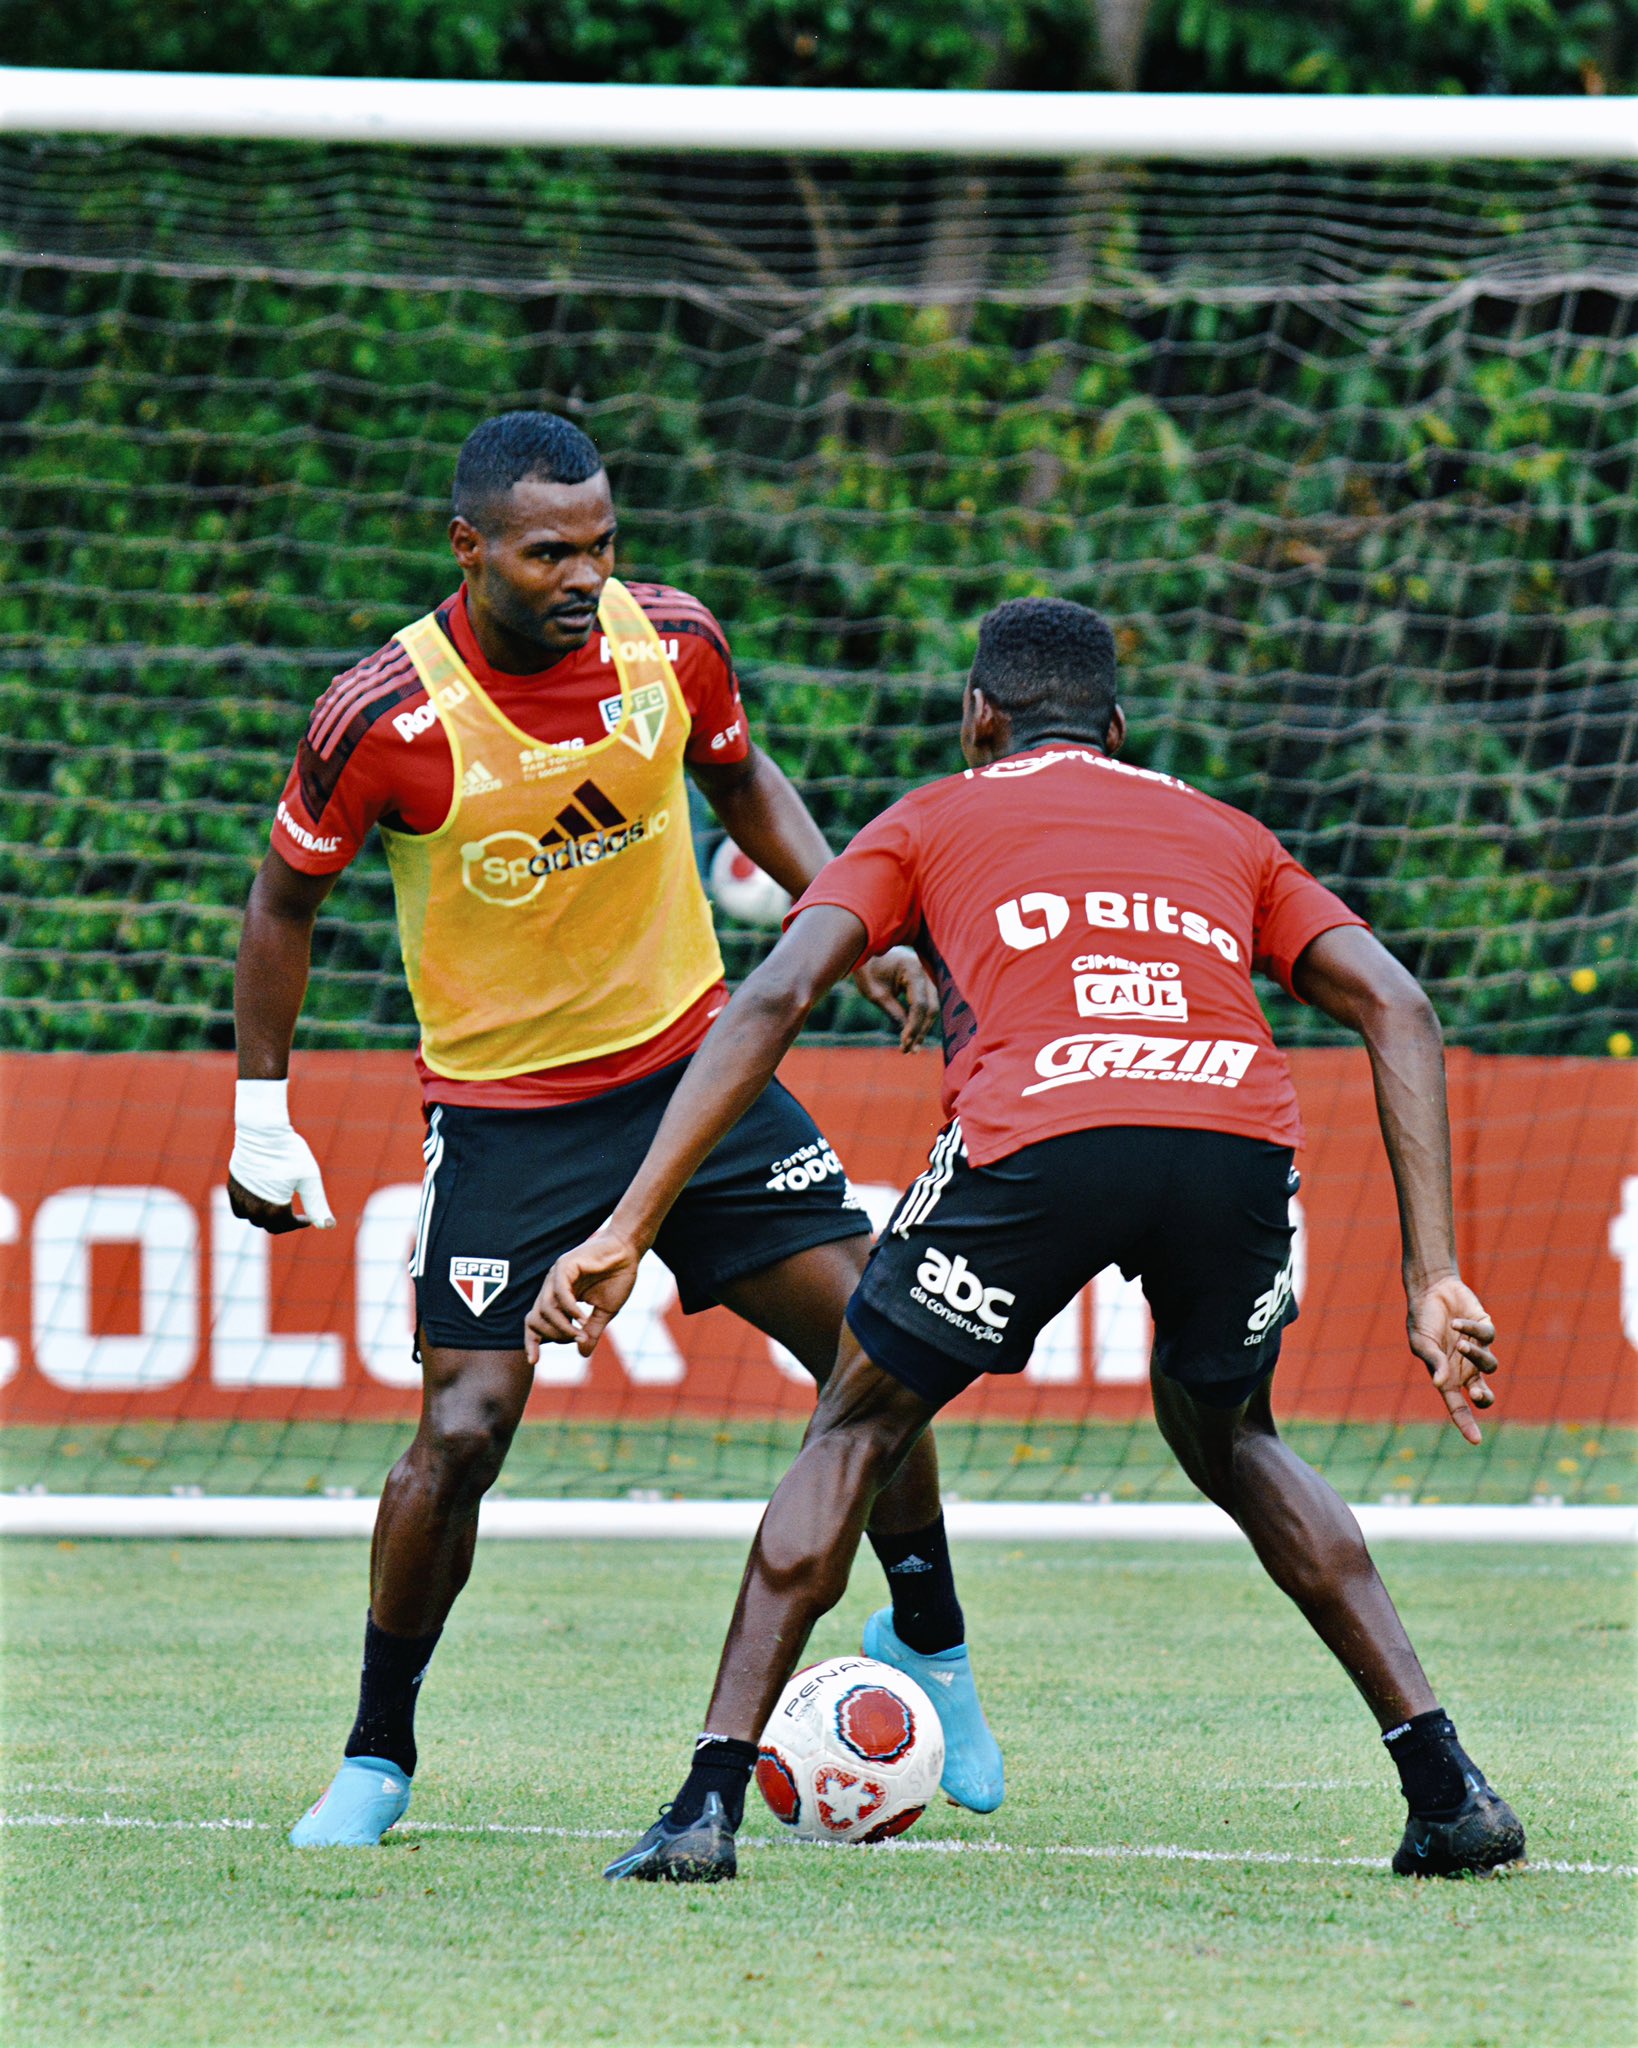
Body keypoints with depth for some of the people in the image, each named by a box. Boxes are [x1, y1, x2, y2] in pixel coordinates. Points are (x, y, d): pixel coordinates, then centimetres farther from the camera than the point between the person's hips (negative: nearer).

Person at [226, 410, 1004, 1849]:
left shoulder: (673, 643, -9)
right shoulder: (388, 718, -19)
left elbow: (742, 779, 13)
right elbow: (286, 902, -3)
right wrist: (261, 1119, -3)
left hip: (691, 1064, 3)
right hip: (502, 1110, -3)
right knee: (462, 1431, -12)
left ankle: (928, 1643, 20)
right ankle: (377, 1760, 7)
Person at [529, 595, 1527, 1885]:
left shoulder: (934, 821, 28)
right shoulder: (1224, 835, 34)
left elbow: (777, 998, 13)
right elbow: (1398, 1013, 21)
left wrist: (626, 1234, 10)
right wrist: (1434, 1284, 16)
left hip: (1039, 1136, -3)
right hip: (1241, 1133, 3)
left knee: (858, 1432, 21)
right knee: (1228, 1436, 31)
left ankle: (710, 1807, 11)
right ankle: (1449, 1790, 21)